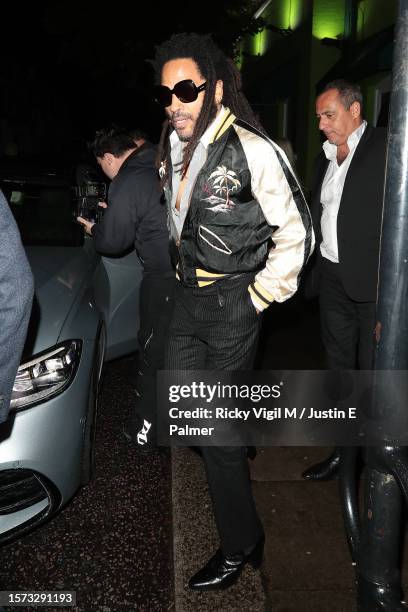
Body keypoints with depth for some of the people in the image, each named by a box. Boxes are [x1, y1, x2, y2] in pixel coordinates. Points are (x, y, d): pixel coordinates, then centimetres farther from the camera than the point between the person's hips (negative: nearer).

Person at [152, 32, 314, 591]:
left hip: (232, 304, -7)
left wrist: (260, 296, -9)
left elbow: (296, 233, -12)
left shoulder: (252, 151, -17)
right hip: (188, 295, 7)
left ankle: (240, 547, 21)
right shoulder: (173, 147, 6)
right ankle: (237, 443, 45)